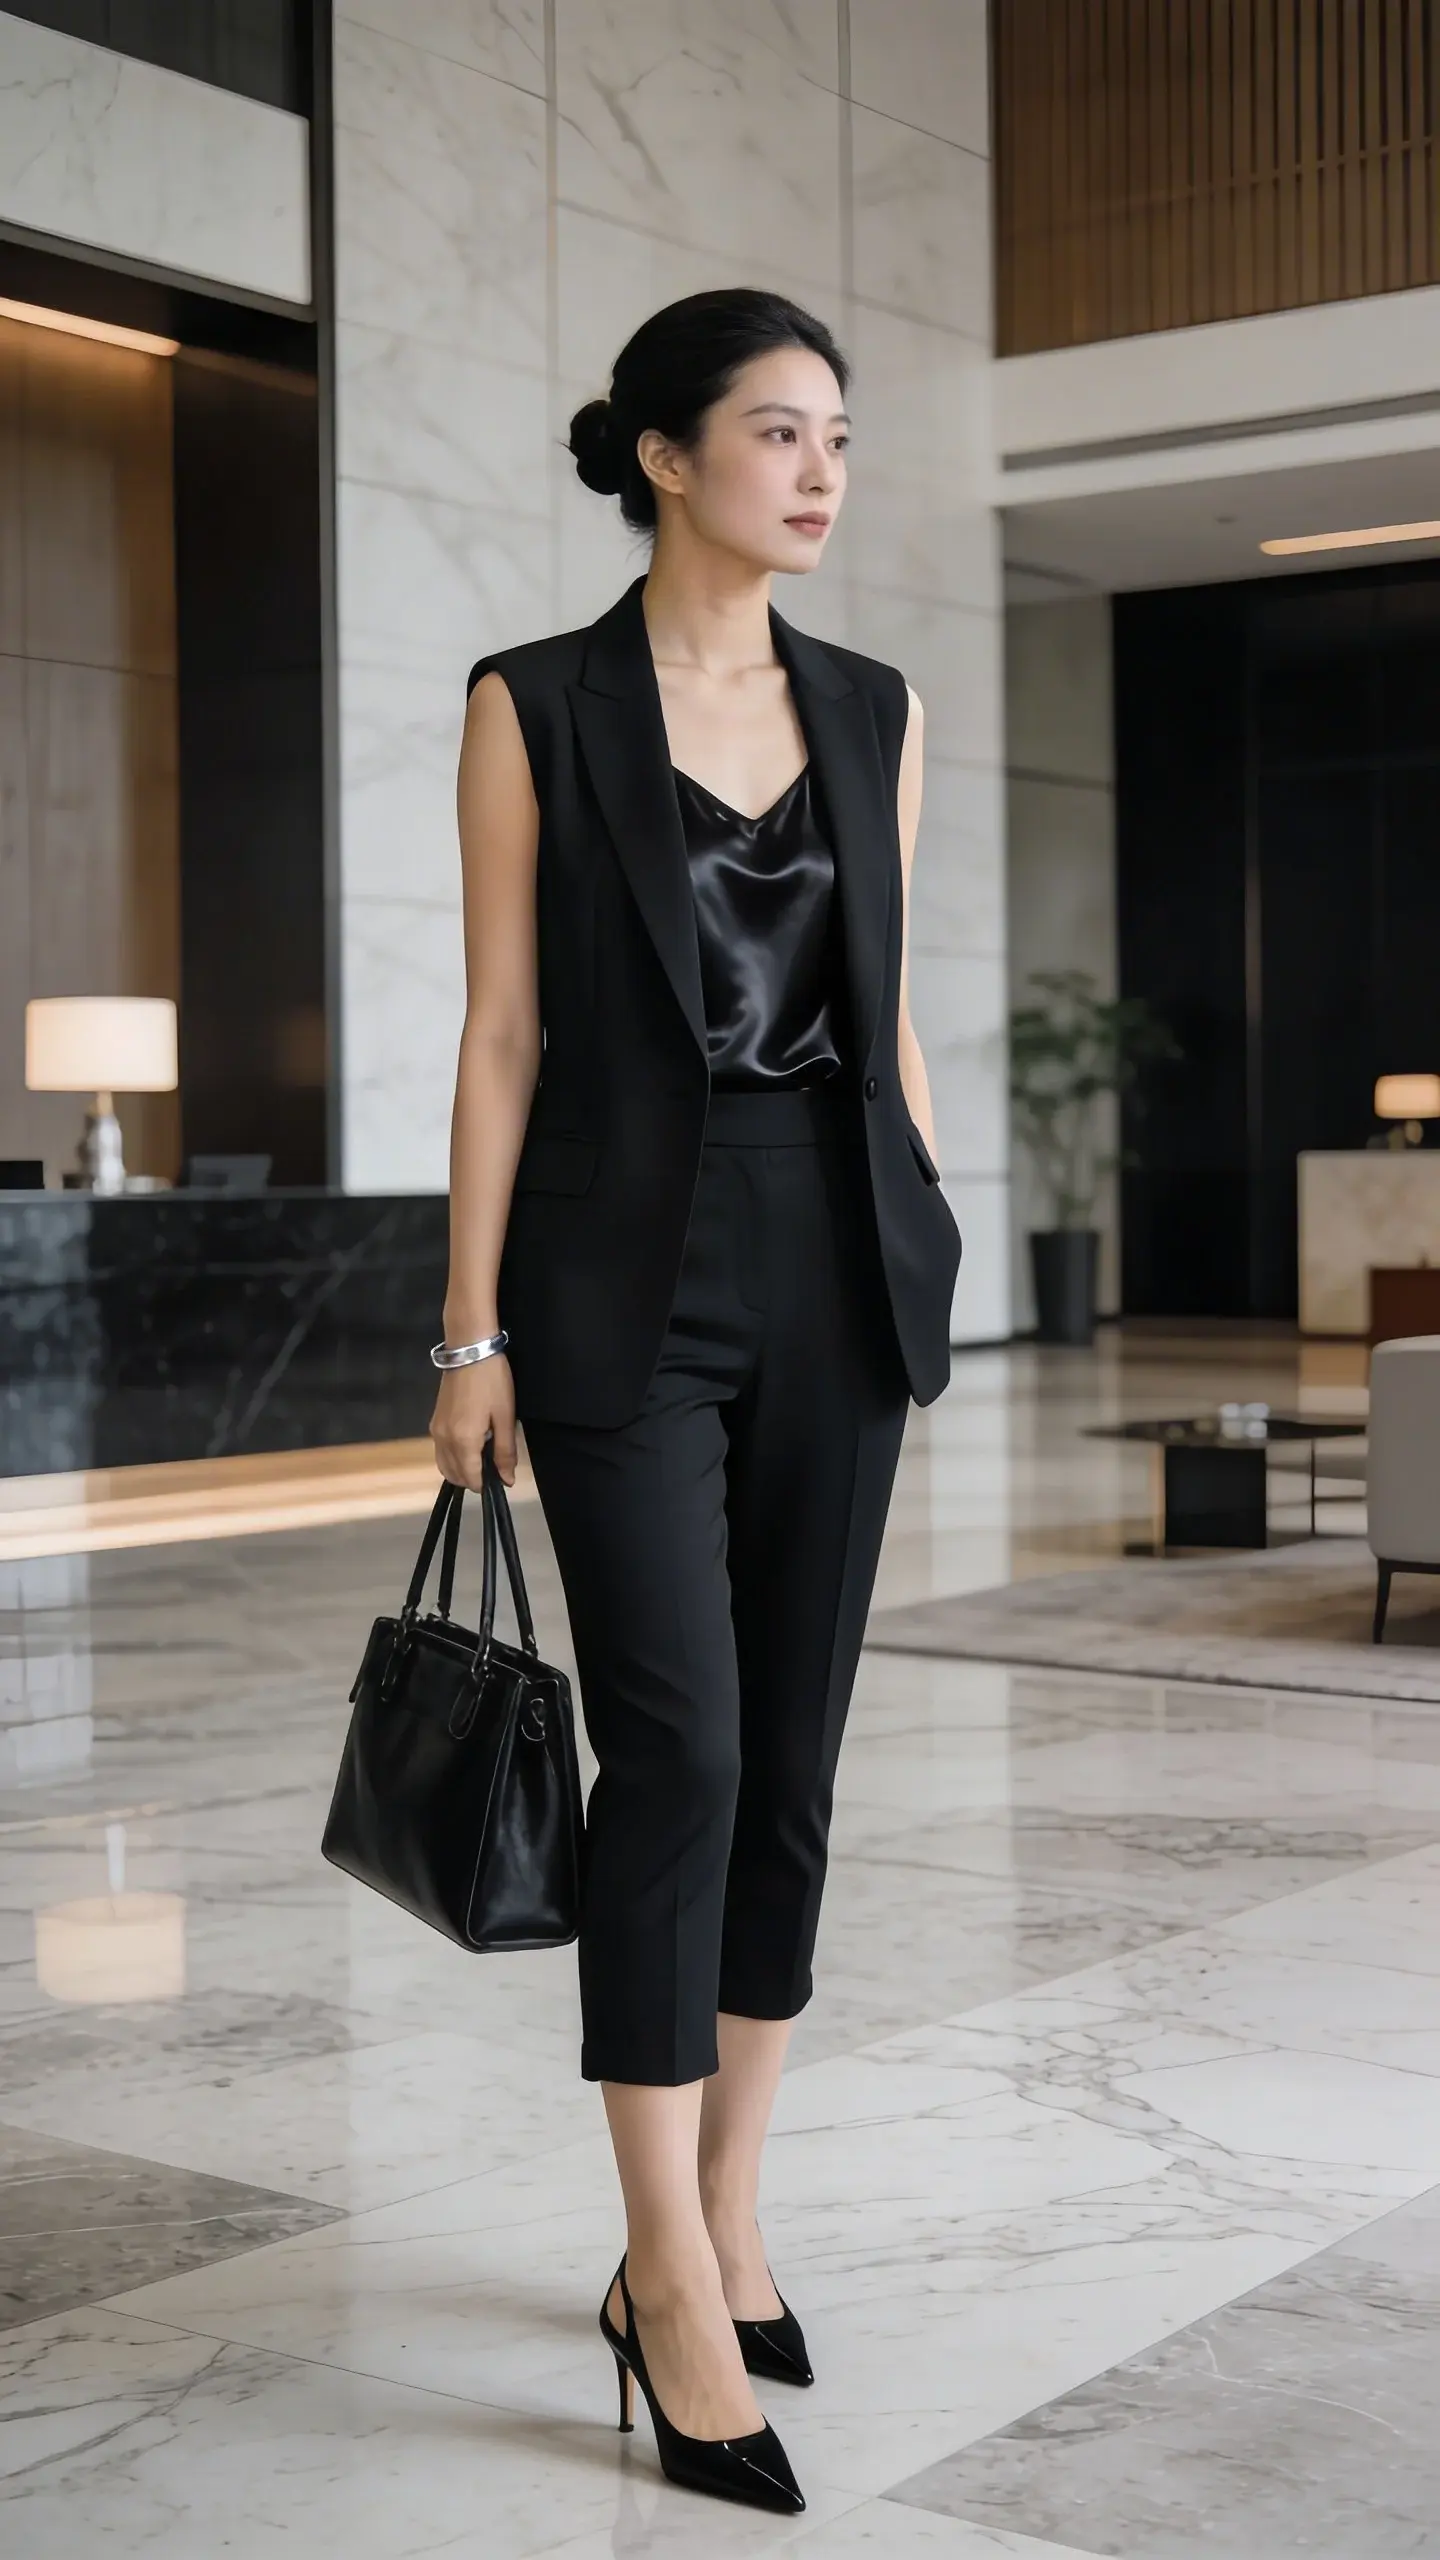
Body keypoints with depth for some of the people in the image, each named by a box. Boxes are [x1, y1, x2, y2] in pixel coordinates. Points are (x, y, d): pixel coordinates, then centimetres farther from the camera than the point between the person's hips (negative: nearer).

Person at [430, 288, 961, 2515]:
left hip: (836, 1267, 5)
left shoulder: (874, 713, 11)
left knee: (794, 1764, 7)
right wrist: (472, 1329, -6)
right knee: (680, 1754, -10)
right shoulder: (537, 708, -1)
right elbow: (503, 1033, -3)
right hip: (627, 1270, -5)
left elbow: (891, 1014, 13)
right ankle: (677, 2284, 0)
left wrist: (924, 1276, 10)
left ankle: (718, 2227, 20)